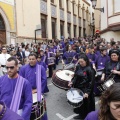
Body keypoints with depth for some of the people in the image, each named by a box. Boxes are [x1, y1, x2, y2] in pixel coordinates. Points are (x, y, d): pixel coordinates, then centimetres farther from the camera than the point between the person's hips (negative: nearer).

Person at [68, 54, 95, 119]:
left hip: (85, 90, -6)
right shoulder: (78, 67, 0)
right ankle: (81, 114, 40)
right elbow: (75, 76, 11)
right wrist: (72, 82, -7)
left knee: (85, 103, 6)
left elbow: (91, 82, -17)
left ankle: (86, 116, 27)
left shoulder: (90, 69, -17)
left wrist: (87, 92, -21)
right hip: (78, 88, 6)